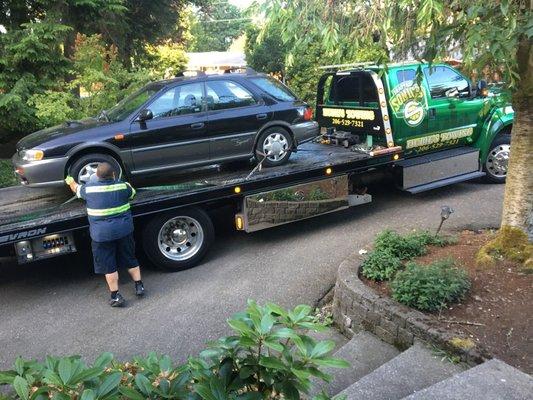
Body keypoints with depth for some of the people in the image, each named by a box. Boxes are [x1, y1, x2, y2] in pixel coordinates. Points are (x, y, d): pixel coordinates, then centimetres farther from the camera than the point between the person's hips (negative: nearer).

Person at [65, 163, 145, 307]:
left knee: (108, 266, 8)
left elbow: (77, 189, 14)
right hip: (124, 230, 2)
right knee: (130, 259, 18)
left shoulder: (89, 187, -7)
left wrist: (70, 182, 36)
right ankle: (139, 286, 24)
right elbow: (132, 193, 16)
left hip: (102, 234, -2)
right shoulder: (122, 185, -5)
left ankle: (116, 296, 11)